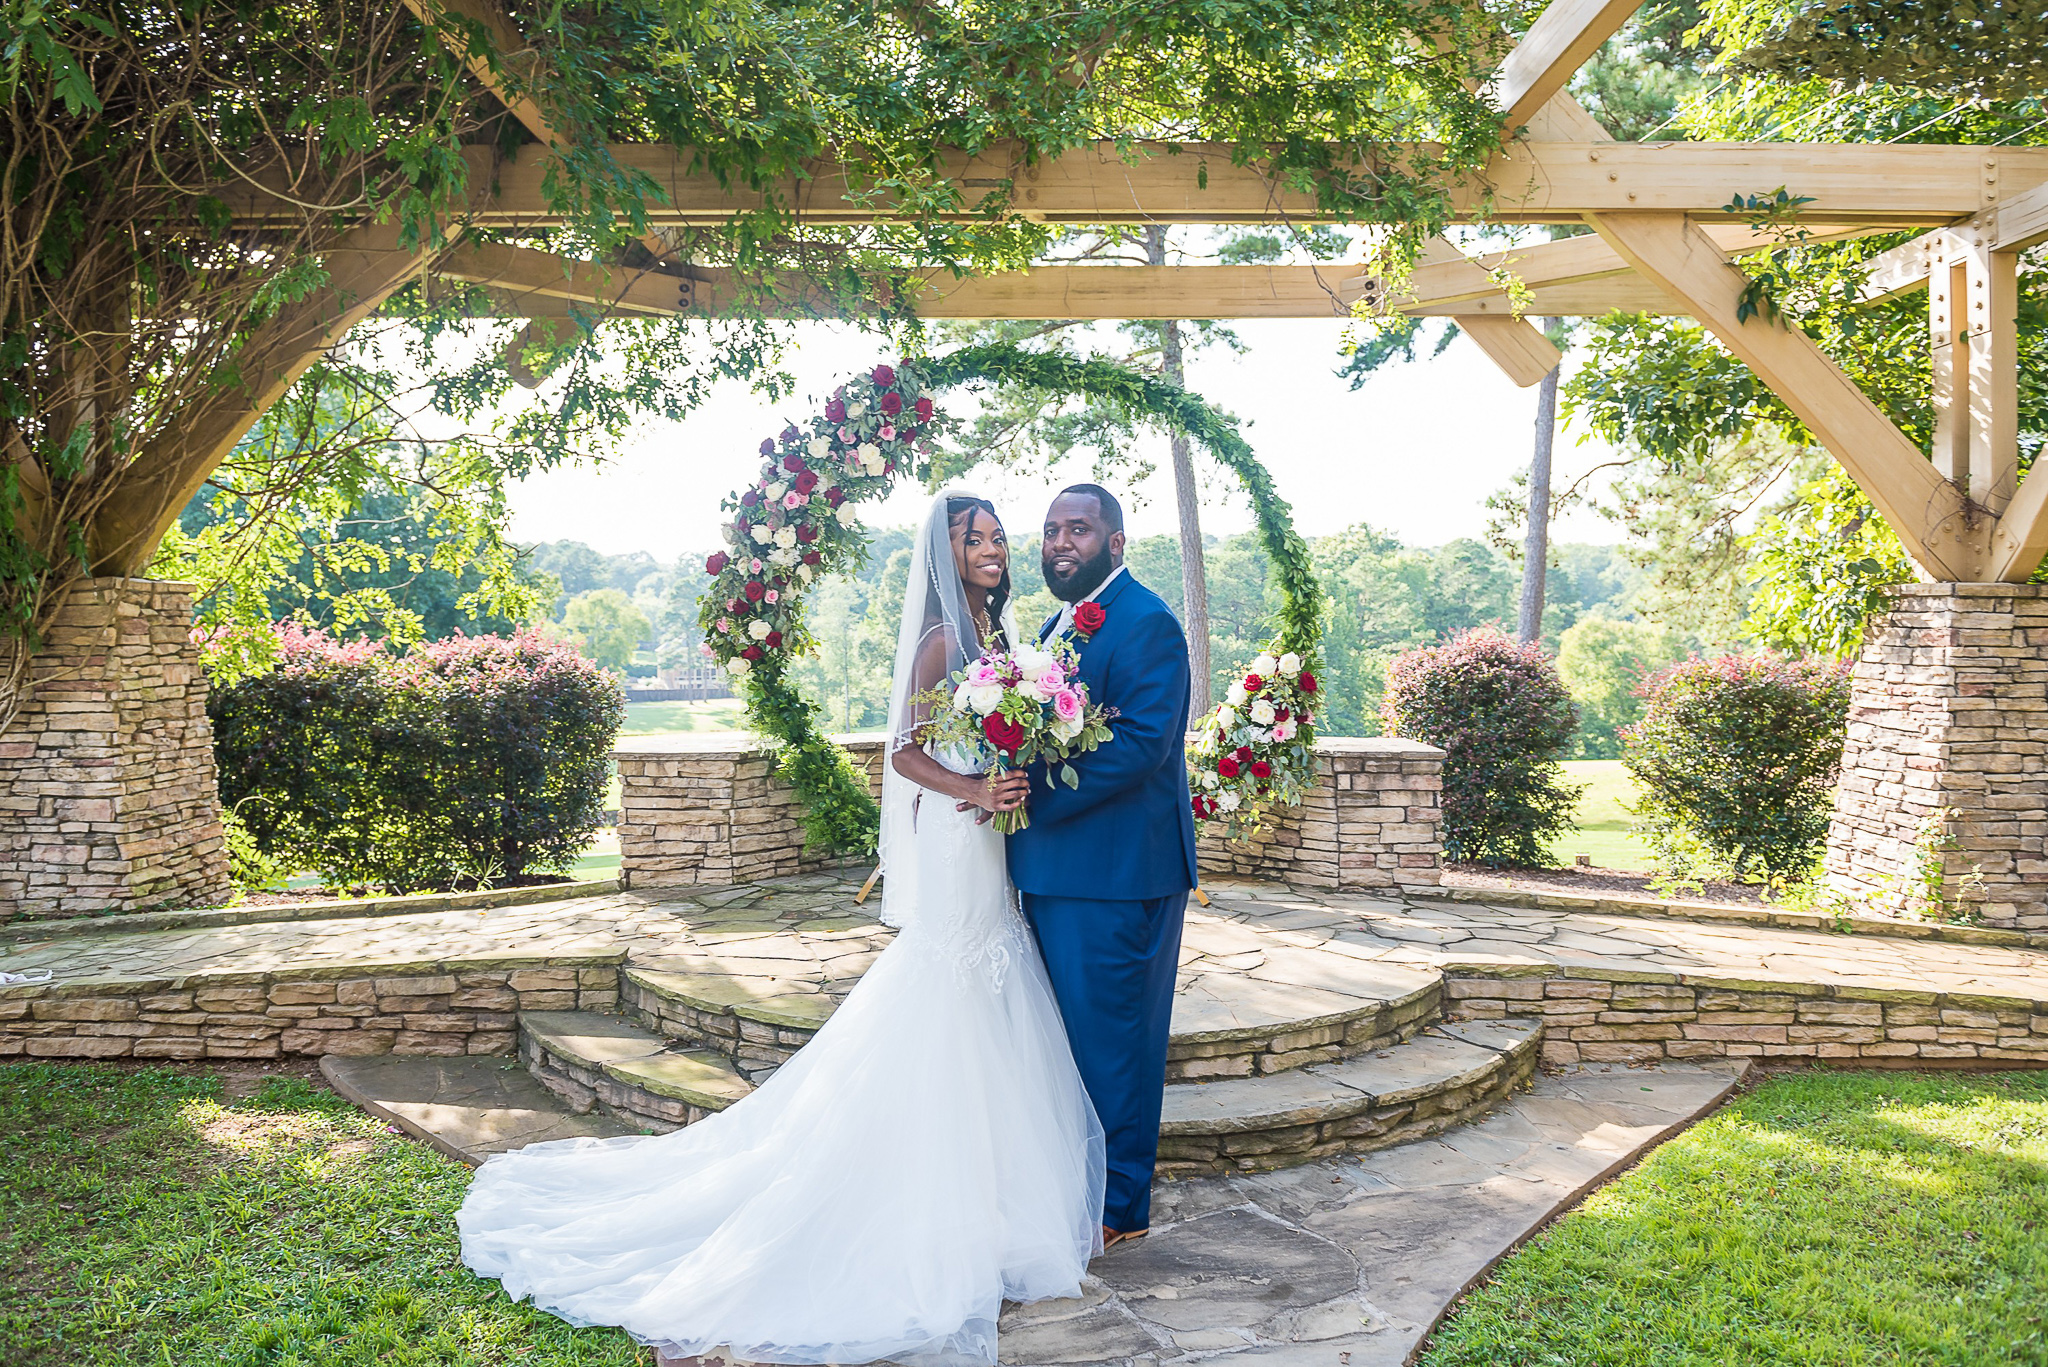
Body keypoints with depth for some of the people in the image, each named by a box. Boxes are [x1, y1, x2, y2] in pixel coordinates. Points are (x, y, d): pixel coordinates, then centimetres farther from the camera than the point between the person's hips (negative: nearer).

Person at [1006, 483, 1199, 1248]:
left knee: (1111, 1037, 2)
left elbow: (1141, 744, -23)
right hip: (1055, 870, 9)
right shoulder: (1058, 625, 16)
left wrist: (1034, 796, -23)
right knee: (1068, 1033, 19)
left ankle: (1120, 1207, 17)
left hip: (1115, 874, -9)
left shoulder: (1145, 624, -14)